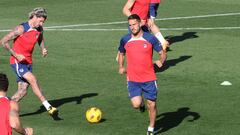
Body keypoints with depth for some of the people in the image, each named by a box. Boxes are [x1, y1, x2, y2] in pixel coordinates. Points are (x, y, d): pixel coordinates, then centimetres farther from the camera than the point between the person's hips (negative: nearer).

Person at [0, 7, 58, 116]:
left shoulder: (39, 29, 4)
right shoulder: (21, 29, -16)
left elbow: (40, 39, 25)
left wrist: (43, 49, 2)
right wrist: (16, 55, -17)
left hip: (27, 62, 7)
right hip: (17, 62, -7)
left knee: (22, 91, 1)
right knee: (33, 79, -25)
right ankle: (48, 107, -28)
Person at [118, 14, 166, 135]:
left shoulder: (150, 38, -5)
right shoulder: (125, 40, 2)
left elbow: (162, 53, 2)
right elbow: (121, 54, 20)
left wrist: (161, 61, -20)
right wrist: (121, 67, 5)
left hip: (149, 78, -1)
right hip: (132, 79, 1)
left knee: (152, 105, 3)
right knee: (136, 104, -13)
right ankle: (141, 102, 25)